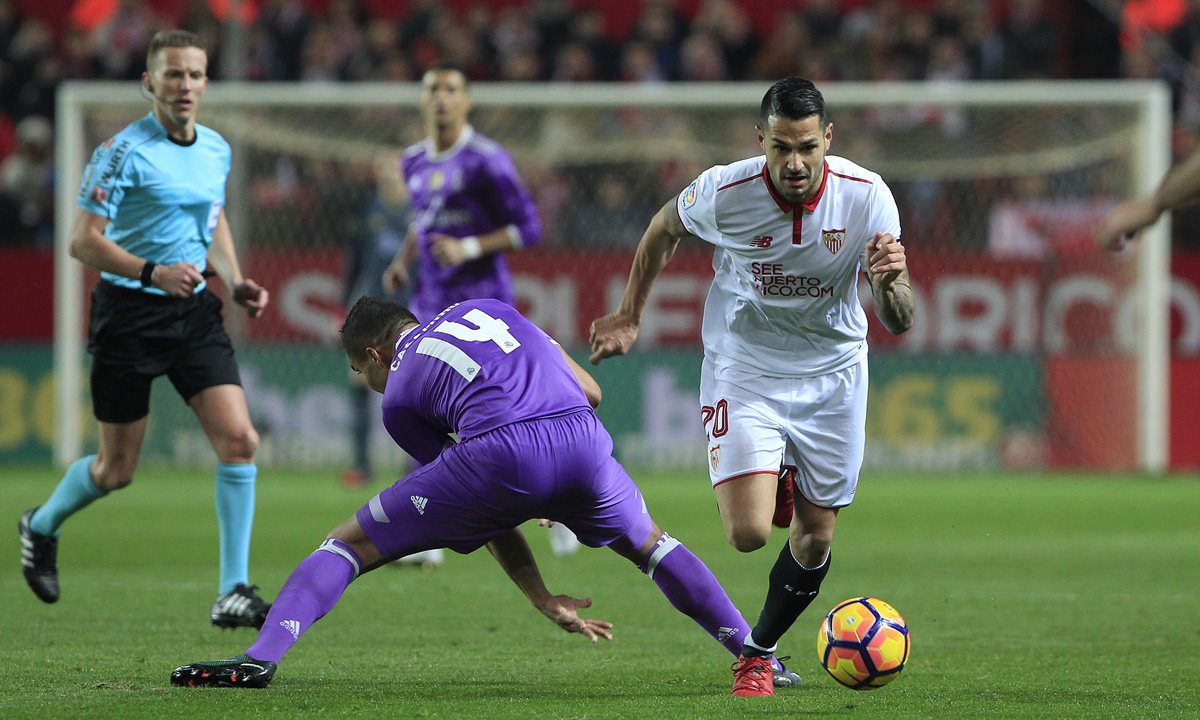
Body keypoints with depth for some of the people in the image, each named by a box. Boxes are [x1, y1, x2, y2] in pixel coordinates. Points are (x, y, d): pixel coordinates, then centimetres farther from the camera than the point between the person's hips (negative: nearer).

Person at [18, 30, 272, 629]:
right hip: (128, 314, -5)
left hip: (194, 310, 5)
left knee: (238, 439, -12)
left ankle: (233, 594, -8)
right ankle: (42, 527, 37)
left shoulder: (217, 150, 8)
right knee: (117, 470, 4)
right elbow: (83, 241, -15)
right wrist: (151, 272, -27)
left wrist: (235, 281, 6)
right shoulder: (124, 151, -13)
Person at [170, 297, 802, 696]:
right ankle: (755, 658, 32)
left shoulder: (399, 397, 22)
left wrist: (544, 601, 27)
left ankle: (258, 659, -6)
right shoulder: (484, 309, 33)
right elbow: (589, 390, 29)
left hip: (498, 452, -4)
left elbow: (491, 519, 23)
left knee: (349, 545, 10)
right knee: (649, 545, 34)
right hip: (582, 437, 4)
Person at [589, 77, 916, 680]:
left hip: (833, 375, 2)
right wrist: (629, 317, 11)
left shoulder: (867, 197, -20)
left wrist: (889, 283, -40)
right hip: (743, 371, -2)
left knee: (814, 540, 6)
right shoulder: (722, 193, -22)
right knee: (749, 533, -18)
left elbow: (898, 322, -17)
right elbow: (663, 231, 3)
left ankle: (760, 647, 32)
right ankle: (775, 486, 19)